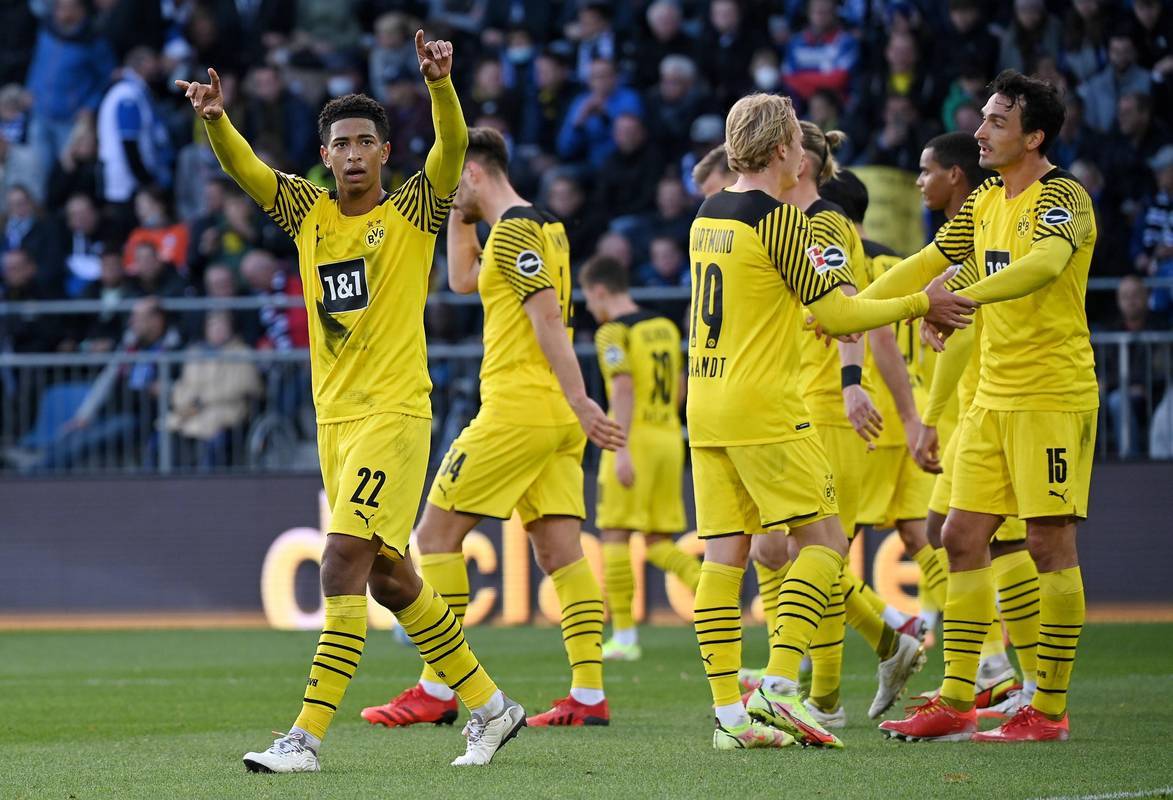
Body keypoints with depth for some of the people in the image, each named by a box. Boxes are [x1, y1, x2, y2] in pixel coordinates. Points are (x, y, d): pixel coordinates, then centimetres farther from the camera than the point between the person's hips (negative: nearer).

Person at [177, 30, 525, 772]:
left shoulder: (413, 211, -2)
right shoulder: (308, 211, 10)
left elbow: (453, 148, -17)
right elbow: (244, 167, -3)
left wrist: (441, 84, -35)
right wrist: (216, 119, -23)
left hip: (395, 413, -6)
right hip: (334, 416, 6)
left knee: (344, 564, -16)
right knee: (389, 577, 12)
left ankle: (308, 736, -18)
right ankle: (488, 704, 26)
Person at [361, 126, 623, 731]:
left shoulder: (512, 232, -11)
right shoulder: (545, 228, 18)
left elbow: (549, 318, -20)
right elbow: (462, 279, 32)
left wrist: (579, 400, -26)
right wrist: (461, 214, 25)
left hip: (516, 409, -9)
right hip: (556, 419, 9)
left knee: (436, 533, -2)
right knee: (560, 550, 5)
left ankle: (437, 691, -3)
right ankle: (588, 696, -3)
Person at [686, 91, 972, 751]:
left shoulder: (708, 217, 13)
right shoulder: (778, 218, -11)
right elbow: (832, 312, -9)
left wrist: (824, 317, 33)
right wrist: (921, 306, 0)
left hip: (707, 402, 8)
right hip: (764, 408, -8)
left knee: (725, 554, 4)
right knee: (825, 540, 0)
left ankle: (729, 710, -1)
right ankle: (780, 685, -12)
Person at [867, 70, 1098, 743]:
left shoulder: (1063, 198, -12)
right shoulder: (985, 203, 14)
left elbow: (1043, 264, -31)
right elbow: (927, 264, 23)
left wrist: (963, 297, -42)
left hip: (1054, 395, -8)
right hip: (994, 396, 8)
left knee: (1050, 542, -6)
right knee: (963, 537, 5)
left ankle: (1050, 710, -1)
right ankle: (955, 703, 8)